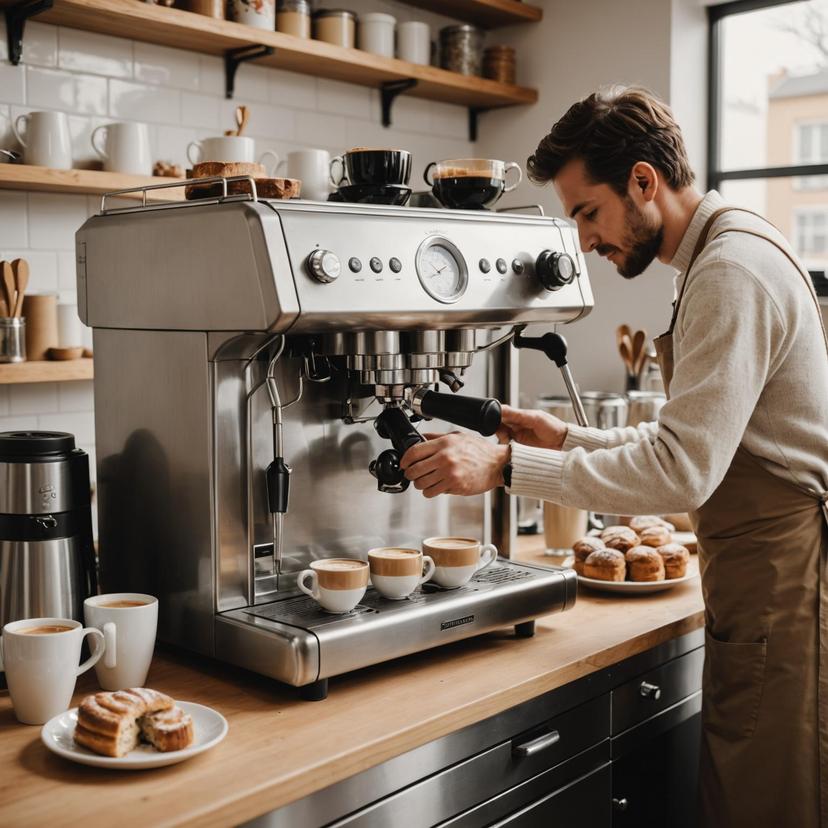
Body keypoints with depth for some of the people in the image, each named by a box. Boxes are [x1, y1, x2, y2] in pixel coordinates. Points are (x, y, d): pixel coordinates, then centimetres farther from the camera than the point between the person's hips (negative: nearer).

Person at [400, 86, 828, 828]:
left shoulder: (732, 270, -17)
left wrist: (507, 466, -22)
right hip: (760, 569, 10)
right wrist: (570, 440, 10)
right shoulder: (725, 258, 15)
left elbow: (682, 471, -24)